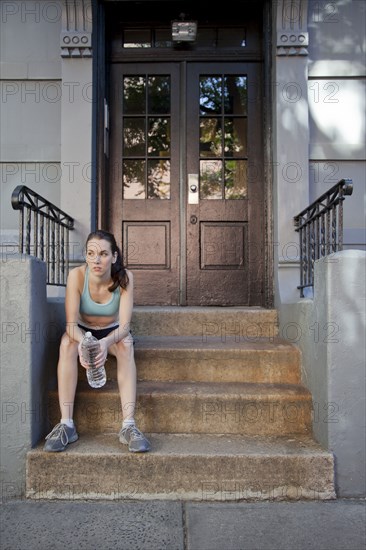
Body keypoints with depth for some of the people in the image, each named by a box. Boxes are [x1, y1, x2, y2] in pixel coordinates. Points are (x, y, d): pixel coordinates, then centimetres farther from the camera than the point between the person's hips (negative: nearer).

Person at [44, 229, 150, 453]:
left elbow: (124, 325, -28)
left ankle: (129, 426, -35)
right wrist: (83, 342, -49)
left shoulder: (124, 277, -24)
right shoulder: (77, 275, -25)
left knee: (126, 345, -32)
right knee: (67, 343, -32)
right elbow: (71, 323, -26)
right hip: (82, 331, 0)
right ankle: (66, 424, -31)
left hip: (113, 332, 0)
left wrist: (106, 343, -49)